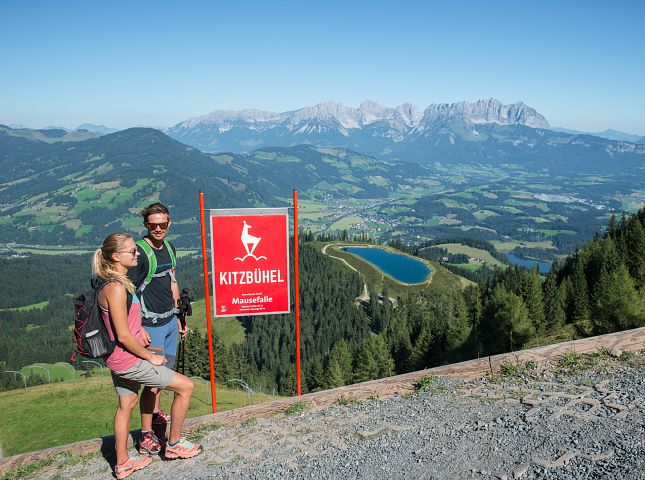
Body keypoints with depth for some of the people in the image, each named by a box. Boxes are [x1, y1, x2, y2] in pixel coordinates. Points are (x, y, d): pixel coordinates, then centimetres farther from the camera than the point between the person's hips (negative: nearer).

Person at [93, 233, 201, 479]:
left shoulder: (117, 283, 6)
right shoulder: (116, 288, -25)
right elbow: (123, 336, -23)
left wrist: (139, 328, 12)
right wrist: (151, 357, -13)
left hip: (118, 358, 10)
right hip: (129, 360, -10)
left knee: (127, 404, 22)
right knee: (186, 386, 1)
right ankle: (174, 444, 17)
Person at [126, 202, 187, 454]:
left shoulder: (169, 248, 7)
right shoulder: (139, 252, -18)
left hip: (170, 321, 8)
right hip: (151, 325, -8)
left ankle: (155, 413, 40)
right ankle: (146, 436, 9)